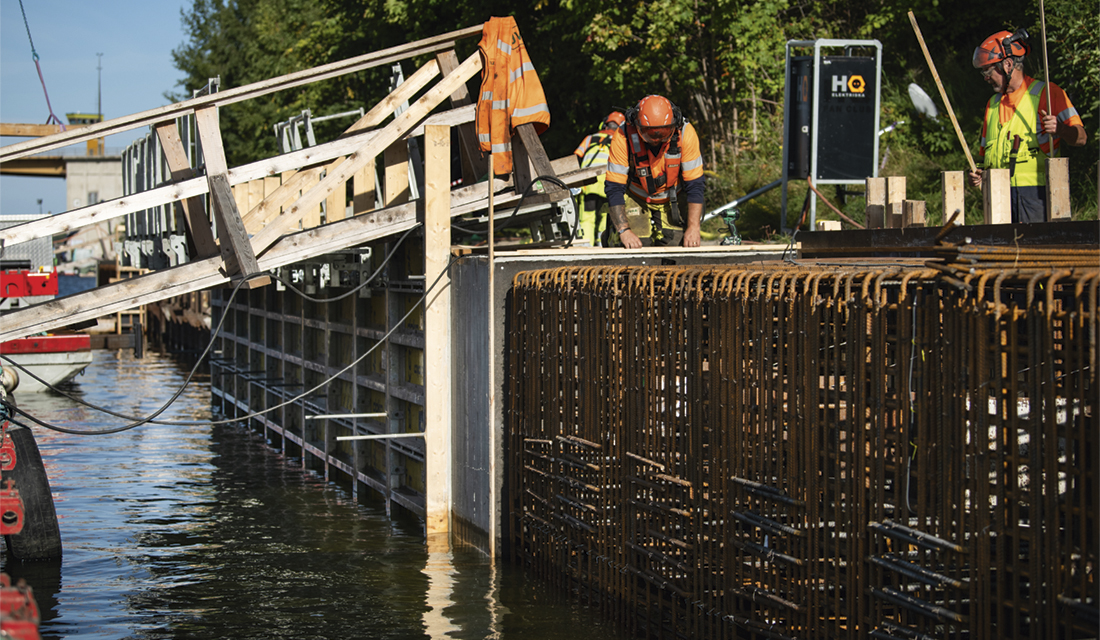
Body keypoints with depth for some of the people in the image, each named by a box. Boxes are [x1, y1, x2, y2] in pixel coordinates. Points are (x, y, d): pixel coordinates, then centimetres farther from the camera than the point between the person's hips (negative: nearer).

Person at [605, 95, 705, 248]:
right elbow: (614, 188, -25)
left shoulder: (685, 133, -27)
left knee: (671, 241, -13)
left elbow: (695, 184, -20)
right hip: (635, 199, -1)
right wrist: (624, 229, -35)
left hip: (671, 200, 1)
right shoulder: (623, 137, -29)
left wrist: (693, 227, -26)